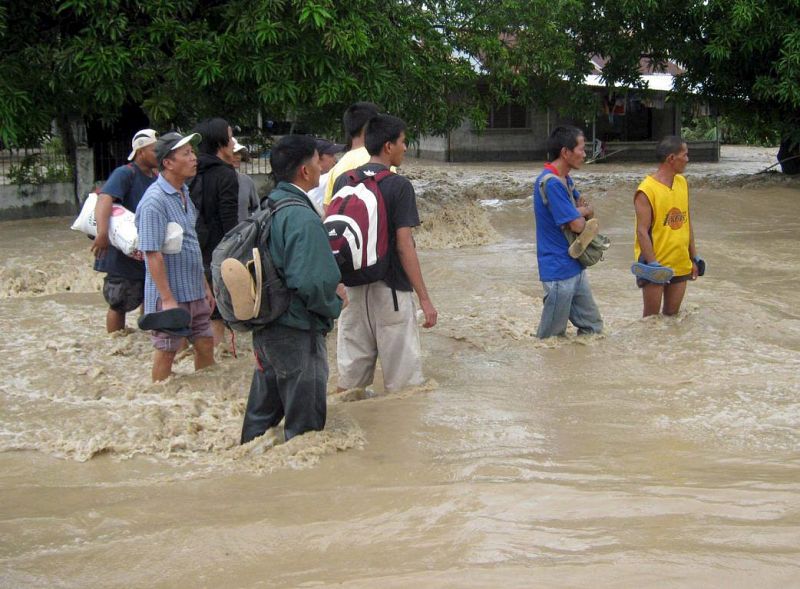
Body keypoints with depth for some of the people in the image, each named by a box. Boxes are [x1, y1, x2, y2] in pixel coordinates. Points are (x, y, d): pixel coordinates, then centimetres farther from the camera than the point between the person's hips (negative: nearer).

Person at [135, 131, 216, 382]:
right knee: (167, 351, 4)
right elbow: (153, 254, -21)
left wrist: (205, 286, 17)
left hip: (194, 291, 8)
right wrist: (167, 299, -23)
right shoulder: (155, 201, -19)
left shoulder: (184, 193, 9)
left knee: (205, 344, 14)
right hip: (171, 294, -8)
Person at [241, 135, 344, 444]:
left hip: (264, 325, 9)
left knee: (262, 412, 21)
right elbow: (311, 282, -28)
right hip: (297, 333, -9)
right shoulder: (302, 218, -20)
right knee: (305, 422, 4)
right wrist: (334, 305, -9)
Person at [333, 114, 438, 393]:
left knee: (351, 374, 14)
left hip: (352, 287, 6)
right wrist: (424, 299, -12)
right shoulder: (398, 186, -11)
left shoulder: (343, 182, 6)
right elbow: (404, 245, -15)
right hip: (389, 288, -6)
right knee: (401, 376, 3)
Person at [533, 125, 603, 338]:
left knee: (593, 327, 15)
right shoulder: (551, 183, -22)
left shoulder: (565, 179, 11)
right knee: (552, 337, 1)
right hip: (559, 270, -10)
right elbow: (577, 225, -22)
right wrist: (583, 212, 2)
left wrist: (580, 211, -8)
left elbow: (590, 211, 17)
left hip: (575, 267, 10)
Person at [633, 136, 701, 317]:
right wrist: (653, 265, -21)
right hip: (655, 267, -6)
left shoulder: (682, 183, 6)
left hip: (680, 265, 6)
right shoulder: (647, 190, -17)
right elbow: (642, 232, -18)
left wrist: (694, 258, 12)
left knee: (672, 315, 15)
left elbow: (687, 222, 13)